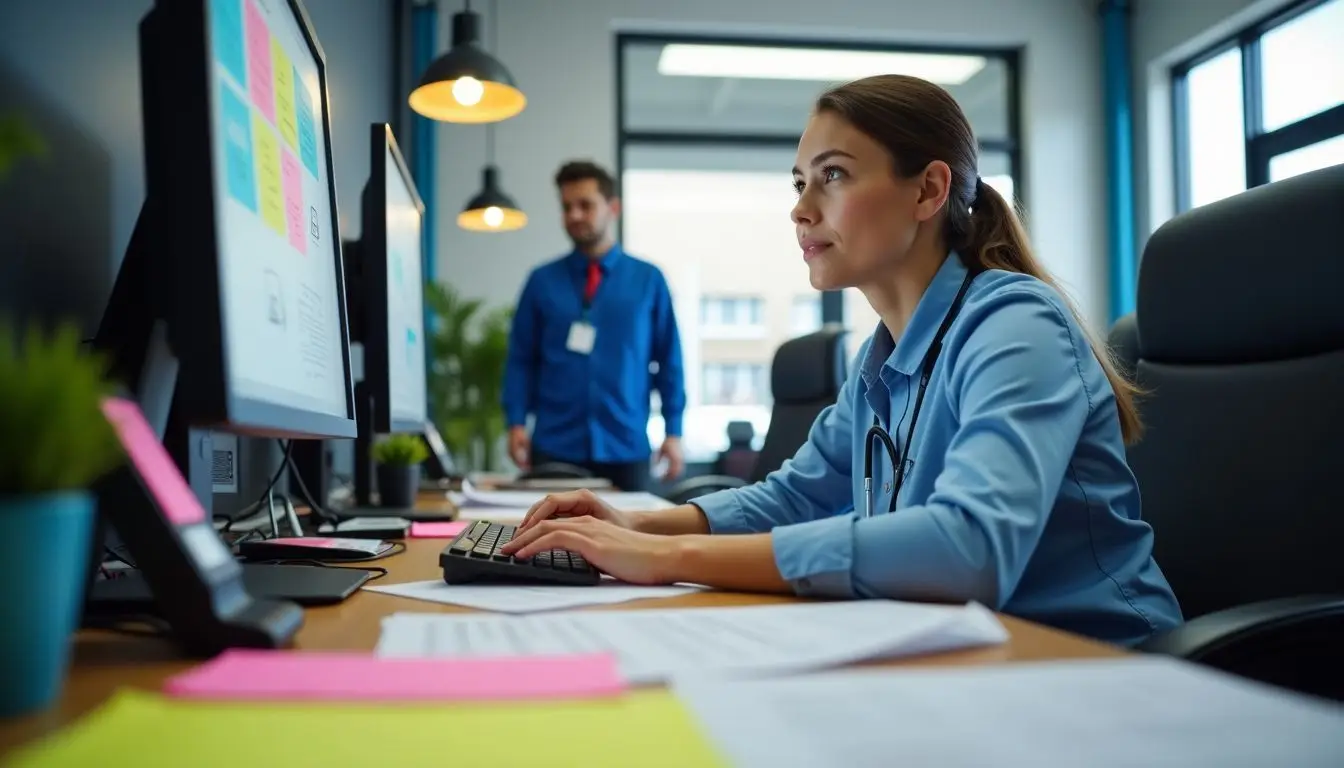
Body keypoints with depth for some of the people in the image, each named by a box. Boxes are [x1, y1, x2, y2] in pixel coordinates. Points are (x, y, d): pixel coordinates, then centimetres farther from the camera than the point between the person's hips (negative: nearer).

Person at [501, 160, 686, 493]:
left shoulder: (648, 280, 4)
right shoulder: (542, 281, 4)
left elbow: (669, 361, 4)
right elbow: (521, 359, 5)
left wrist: (673, 432, 1)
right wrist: (517, 423, -4)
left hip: (626, 448, 0)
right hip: (554, 448, 0)